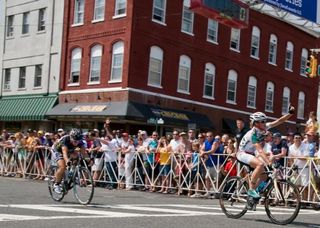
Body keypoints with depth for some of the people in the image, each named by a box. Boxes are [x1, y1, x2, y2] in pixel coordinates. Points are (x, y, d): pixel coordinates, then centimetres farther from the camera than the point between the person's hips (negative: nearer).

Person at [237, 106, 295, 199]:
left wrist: (290, 113, -17)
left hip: (251, 154, 9)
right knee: (260, 164, -32)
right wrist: (269, 163, -44)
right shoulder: (253, 133, -27)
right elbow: (260, 150, -35)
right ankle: (251, 190, -24)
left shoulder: (263, 128, -6)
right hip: (243, 153, -9)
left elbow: (279, 121, -5)